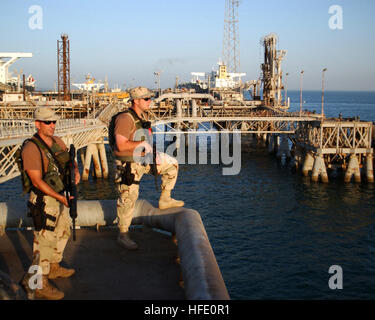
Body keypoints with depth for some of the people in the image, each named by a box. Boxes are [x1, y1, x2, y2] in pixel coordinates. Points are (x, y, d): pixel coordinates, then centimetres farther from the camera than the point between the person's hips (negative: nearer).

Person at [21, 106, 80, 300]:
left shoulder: (58, 142, 5)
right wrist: (60, 197, -26)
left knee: (63, 232, 23)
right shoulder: (31, 148, -21)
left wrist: (76, 170, -6)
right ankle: (41, 285, 11)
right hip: (44, 200, -9)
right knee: (44, 241, -2)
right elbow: (37, 181, -24)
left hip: (59, 196, 9)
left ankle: (54, 268, 44)